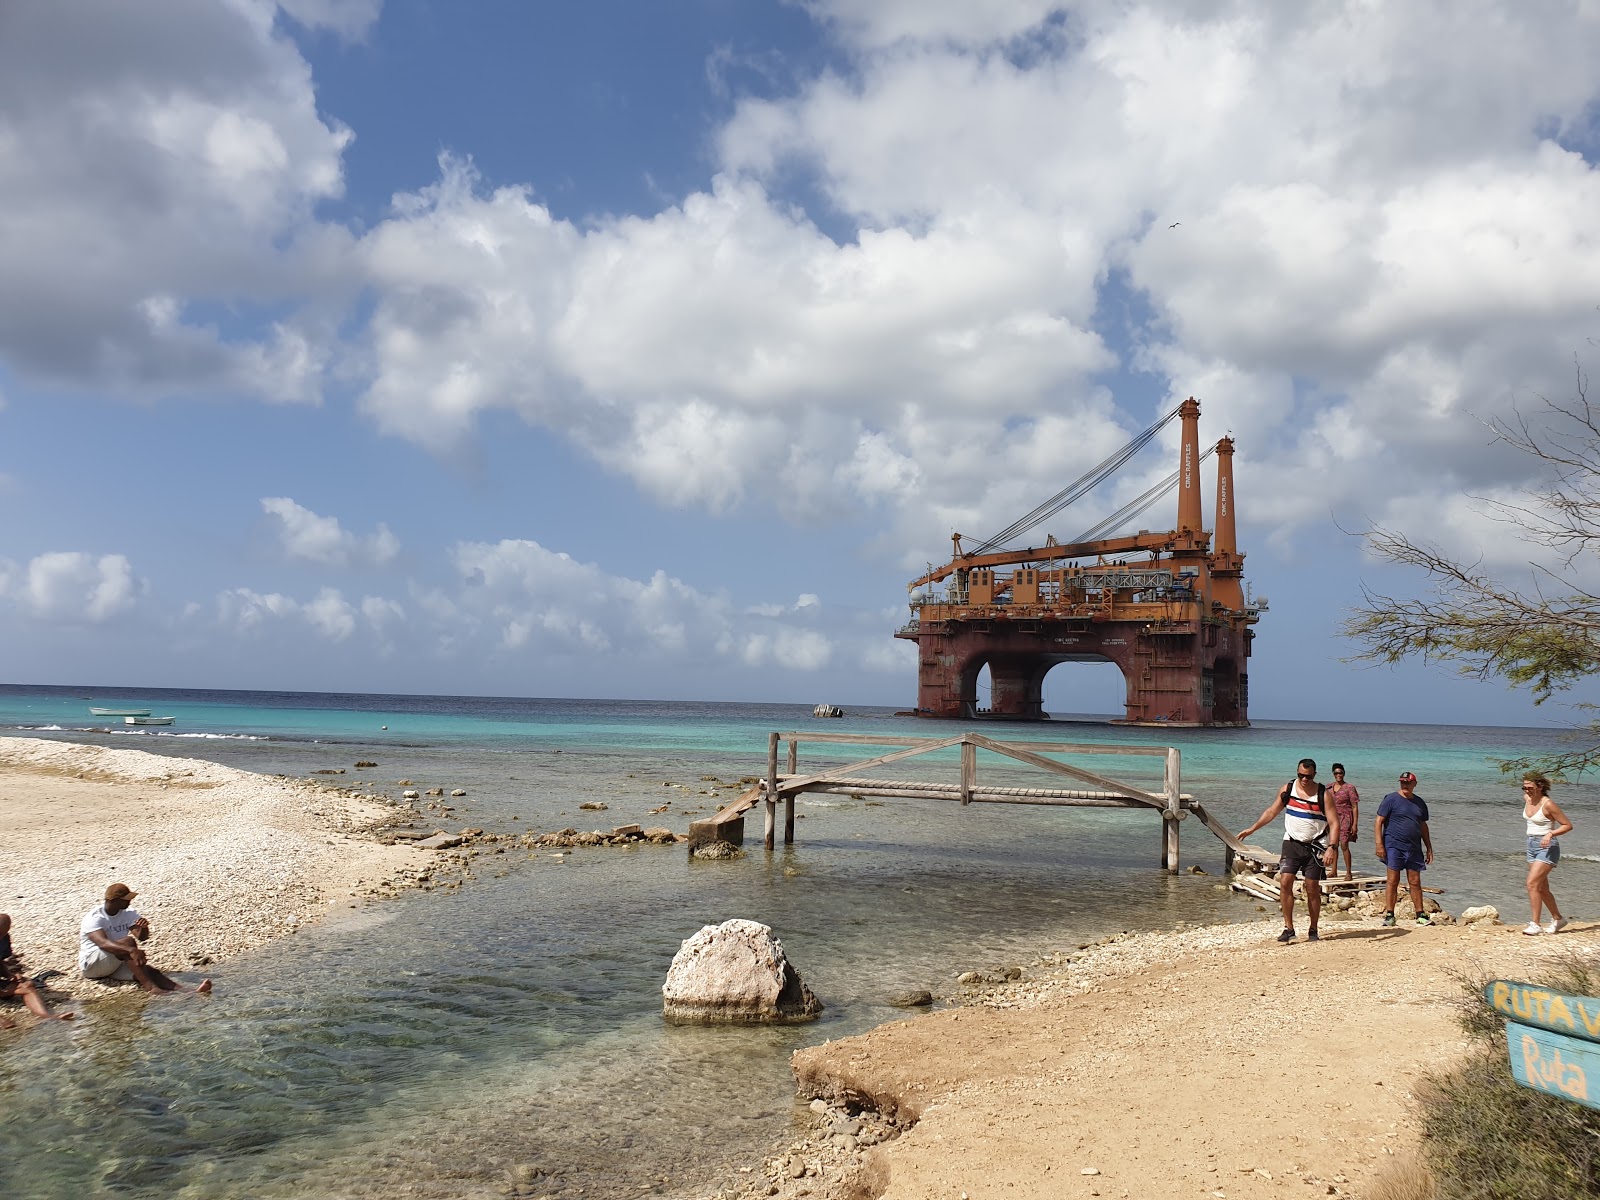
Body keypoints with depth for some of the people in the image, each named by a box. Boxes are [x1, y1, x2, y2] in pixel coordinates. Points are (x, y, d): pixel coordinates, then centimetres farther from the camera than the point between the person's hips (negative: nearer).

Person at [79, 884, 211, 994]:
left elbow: (142, 937, -7)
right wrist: (131, 950, -49)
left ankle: (188, 992, -46)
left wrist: (144, 928, -32)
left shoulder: (128, 914, 3)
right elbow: (103, 943, -35)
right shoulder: (94, 918, -17)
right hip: (91, 964, -5)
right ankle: (150, 987, -41)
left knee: (148, 971, -24)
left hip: (118, 963, 5)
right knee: (128, 941, -31)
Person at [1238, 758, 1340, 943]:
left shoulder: (1323, 794, -9)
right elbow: (1272, 811, 13)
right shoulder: (1287, 789, 1)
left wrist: (1332, 848, -23)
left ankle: (1313, 930, 17)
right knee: (1285, 882, -10)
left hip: (1315, 846, -2)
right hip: (1292, 843, 2)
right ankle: (1288, 928, -4)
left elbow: (1334, 823, -11)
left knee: (1312, 888, 2)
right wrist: (1251, 829, 12)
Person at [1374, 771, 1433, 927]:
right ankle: (1389, 915, 0)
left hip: (1414, 848, 4)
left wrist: (1429, 848, 19)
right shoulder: (1391, 799, -3)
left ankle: (1420, 915, 14)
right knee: (1392, 880, -4)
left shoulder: (1420, 803, 14)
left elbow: (1423, 826, 22)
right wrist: (1379, 844, -14)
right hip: (1394, 845, -4)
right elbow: (1378, 822, -6)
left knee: (1415, 882, 7)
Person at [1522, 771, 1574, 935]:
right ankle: (1558, 919, 31)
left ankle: (1535, 924, -14)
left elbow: (1568, 825, -13)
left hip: (1547, 848, -8)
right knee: (1542, 889, 14)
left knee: (1532, 883, -17)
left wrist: (1550, 834, -28)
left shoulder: (1548, 804, -18)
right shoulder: (1526, 799, 2)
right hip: (1532, 846, 8)